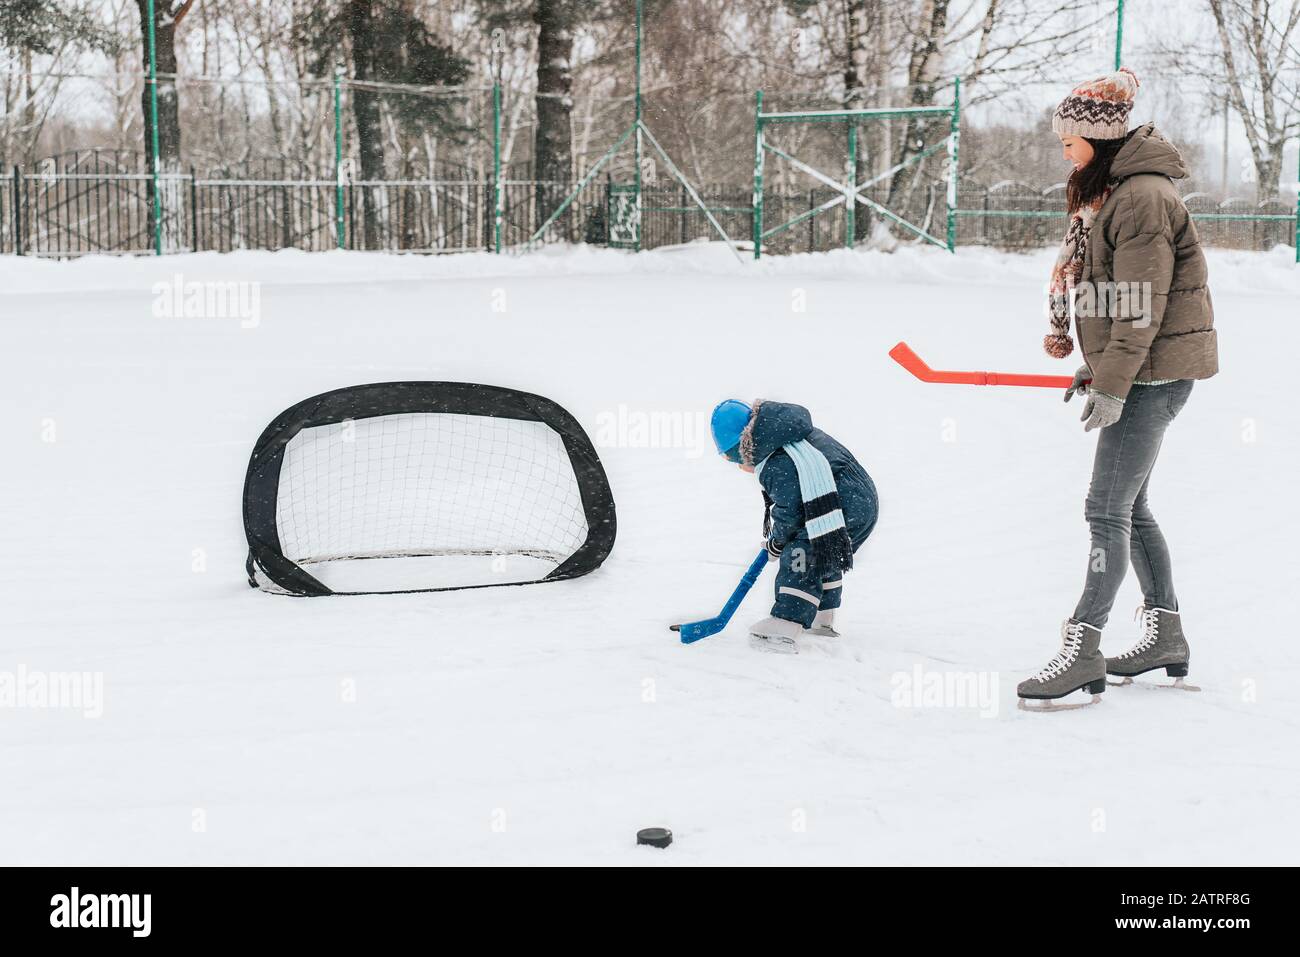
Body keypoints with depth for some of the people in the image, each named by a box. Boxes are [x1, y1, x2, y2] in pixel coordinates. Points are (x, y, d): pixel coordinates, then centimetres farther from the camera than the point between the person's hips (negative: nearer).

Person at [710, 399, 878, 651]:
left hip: (845, 510, -10)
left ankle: (783, 629, -18)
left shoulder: (777, 465, -17)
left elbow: (789, 512, -13)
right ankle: (821, 620, 39)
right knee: (824, 559, 27)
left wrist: (777, 540, 6)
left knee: (801, 556, -11)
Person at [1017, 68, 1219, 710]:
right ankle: (1165, 634, 26)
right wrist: (1096, 368, 17)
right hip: (1135, 371, 10)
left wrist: (1110, 385, -21)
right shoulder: (1109, 192, 14)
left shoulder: (1142, 197, -18)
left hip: (1153, 373, -10)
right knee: (1131, 508, 15)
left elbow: (1141, 307, -22)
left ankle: (1082, 649, -10)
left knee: (1108, 509, -11)